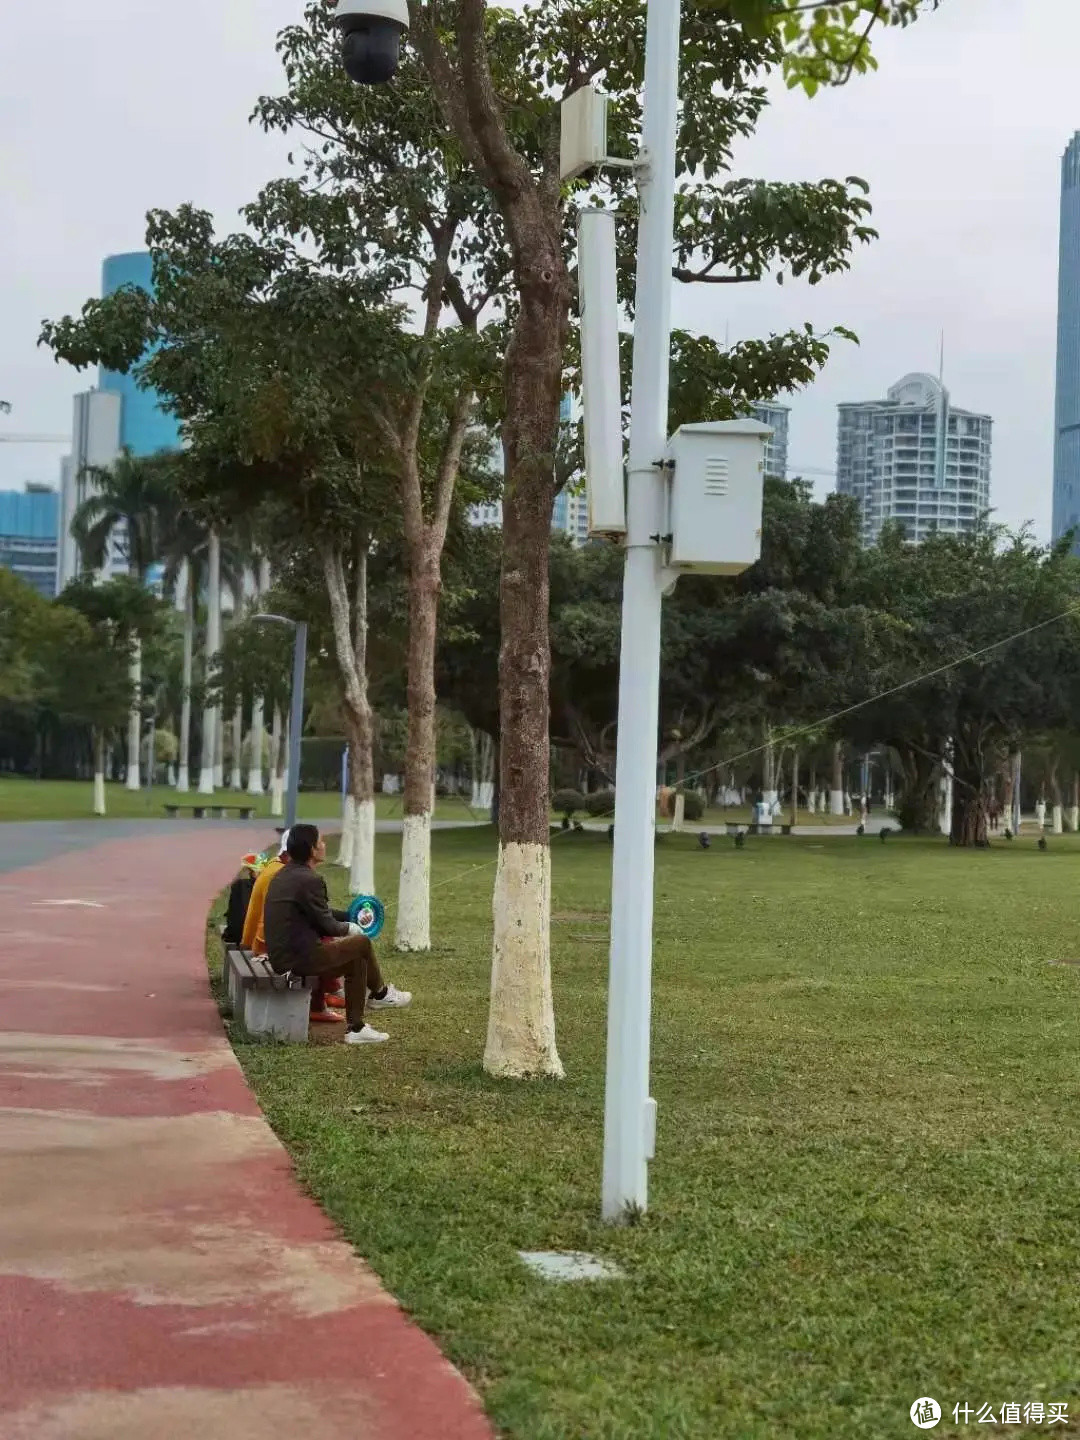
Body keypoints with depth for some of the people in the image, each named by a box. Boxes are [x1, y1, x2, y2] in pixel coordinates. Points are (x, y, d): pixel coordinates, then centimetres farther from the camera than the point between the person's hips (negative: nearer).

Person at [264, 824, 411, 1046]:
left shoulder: (284, 875, 11)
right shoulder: (309, 880, -20)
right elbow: (326, 925, -13)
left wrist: (344, 926, 15)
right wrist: (349, 928, 8)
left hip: (281, 953, 10)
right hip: (299, 958, -10)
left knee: (356, 961, 17)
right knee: (361, 943, 2)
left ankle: (355, 1028, 19)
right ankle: (380, 993, 26)